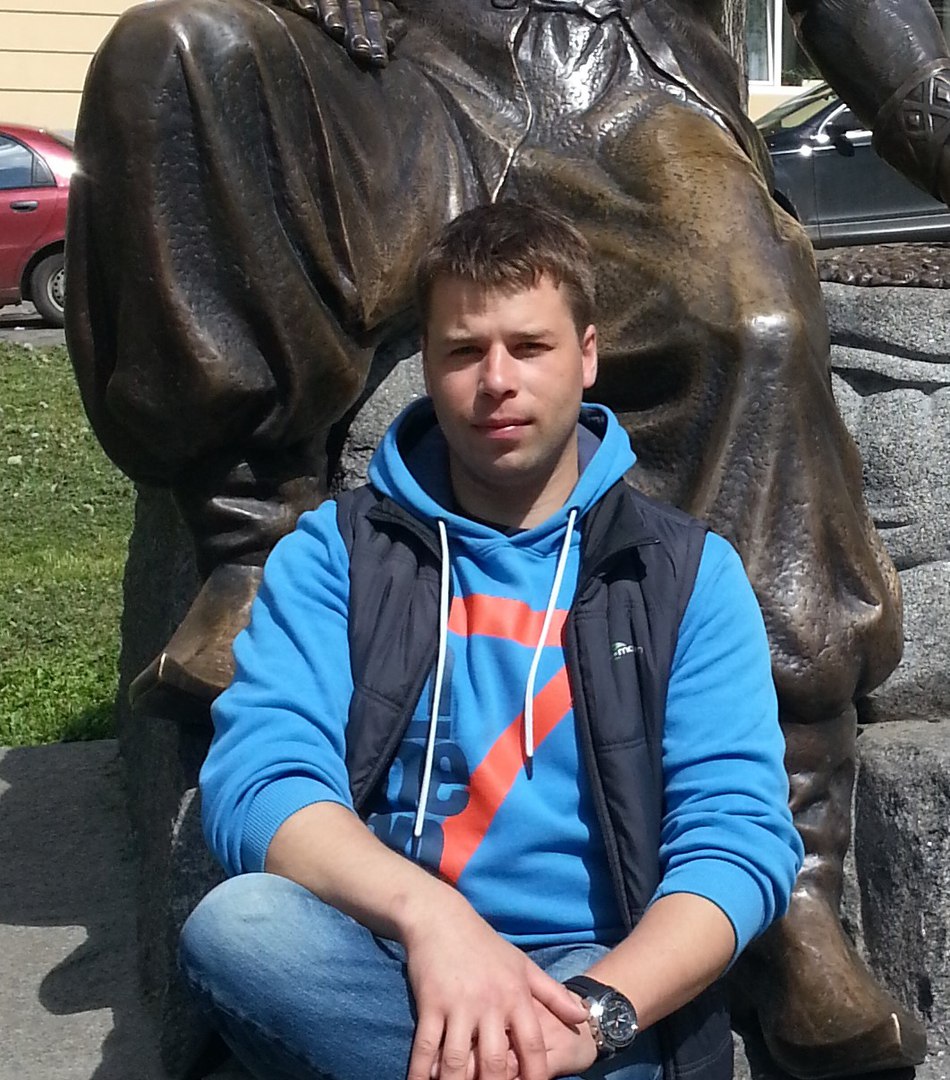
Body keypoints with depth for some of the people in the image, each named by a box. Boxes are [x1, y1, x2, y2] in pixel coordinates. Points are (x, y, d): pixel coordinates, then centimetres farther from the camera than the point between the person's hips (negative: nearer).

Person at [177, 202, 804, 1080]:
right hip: (382, 964, 3)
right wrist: (426, 914, -28)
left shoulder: (687, 572, 6)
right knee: (237, 923, -32)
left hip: (598, 978, -2)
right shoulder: (336, 552, 7)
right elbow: (257, 780, -8)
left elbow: (740, 836, -4)